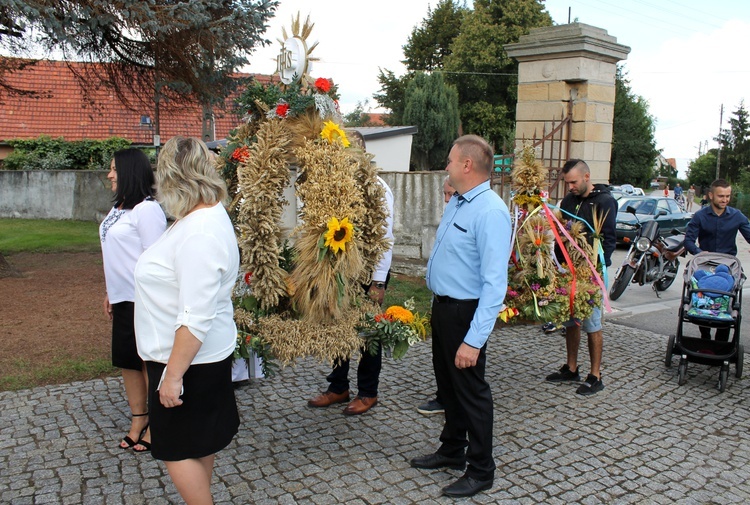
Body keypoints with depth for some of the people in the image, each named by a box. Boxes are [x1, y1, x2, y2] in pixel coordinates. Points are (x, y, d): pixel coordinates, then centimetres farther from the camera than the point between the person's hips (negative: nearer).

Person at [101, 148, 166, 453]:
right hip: (122, 299, 9)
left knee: (149, 361, 4)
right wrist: (109, 292, 18)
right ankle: (138, 419, 31)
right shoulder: (119, 207, 11)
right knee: (126, 360, 16)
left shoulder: (146, 210, -17)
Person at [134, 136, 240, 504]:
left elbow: (196, 318, -30)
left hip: (188, 359, -10)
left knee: (178, 452, 5)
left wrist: (173, 374, -24)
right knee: (199, 443, 22)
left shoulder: (200, 232, -27)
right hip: (201, 356, 10)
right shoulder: (207, 215, 6)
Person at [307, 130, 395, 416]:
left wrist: (378, 282, -16)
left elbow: (384, 238, -14)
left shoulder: (378, 188, -12)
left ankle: (368, 393, 26)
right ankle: (338, 388, 32)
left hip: (369, 272, -5)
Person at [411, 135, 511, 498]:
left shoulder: (490, 212, -23)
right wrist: (436, 305, 14)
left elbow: (495, 283, -28)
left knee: (470, 391, 7)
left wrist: (474, 339, -30)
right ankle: (452, 450, 43)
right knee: (447, 383, 22)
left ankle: (480, 470, 26)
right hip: (442, 306, 9)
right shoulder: (456, 202, 6)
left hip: (465, 313, -9)